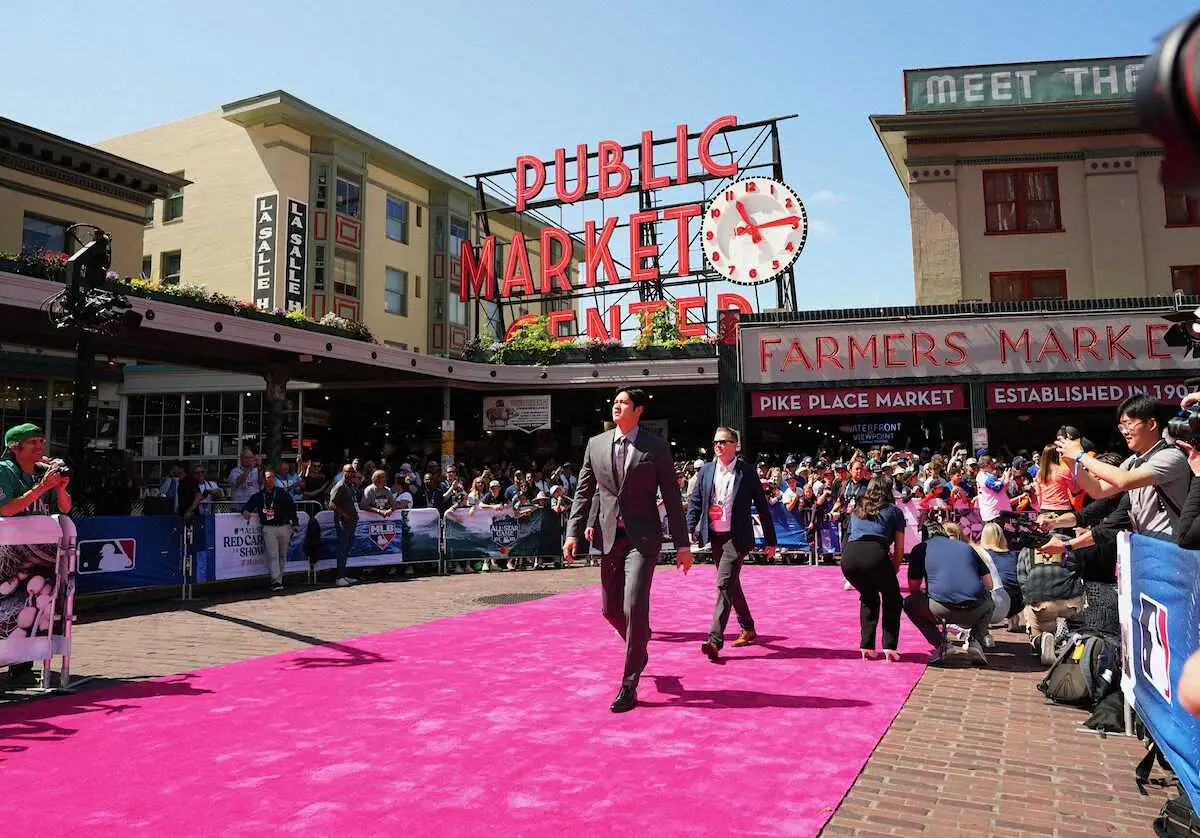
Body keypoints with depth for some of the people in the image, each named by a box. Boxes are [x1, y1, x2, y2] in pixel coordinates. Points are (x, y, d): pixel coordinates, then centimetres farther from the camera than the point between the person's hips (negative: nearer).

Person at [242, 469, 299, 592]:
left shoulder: (282, 492, 10)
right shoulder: (258, 496, 9)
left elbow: (292, 507, 11)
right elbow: (247, 506, 11)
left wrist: (295, 524, 6)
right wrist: (245, 511, -14)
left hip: (284, 527, 2)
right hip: (269, 528, -2)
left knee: (282, 555, 8)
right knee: (273, 555, -10)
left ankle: (279, 578, 16)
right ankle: (276, 581, -12)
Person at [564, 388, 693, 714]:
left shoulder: (657, 447, -2)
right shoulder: (596, 444, 7)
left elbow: (672, 498, 0)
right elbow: (584, 492, 9)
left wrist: (682, 545, -1)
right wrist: (574, 532, -1)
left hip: (642, 537, -4)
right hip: (609, 537, 4)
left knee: (634, 606, -13)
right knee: (611, 610, 12)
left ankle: (629, 685, 0)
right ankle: (640, 643, 45)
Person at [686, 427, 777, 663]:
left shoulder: (747, 471, -5)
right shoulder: (707, 470, 5)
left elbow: (762, 506, 1)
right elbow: (695, 502, 8)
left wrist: (770, 540, 4)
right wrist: (689, 532, -5)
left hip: (736, 538, -5)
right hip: (715, 537, 5)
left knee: (724, 584, -16)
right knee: (731, 584, 18)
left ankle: (714, 640, -19)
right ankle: (748, 629, 36)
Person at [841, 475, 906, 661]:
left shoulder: (857, 510, 29)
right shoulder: (894, 511, 19)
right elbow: (899, 549, 15)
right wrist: (894, 569, 32)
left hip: (849, 556, 3)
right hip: (875, 554, -3)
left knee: (868, 598, 29)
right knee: (892, 600, 22)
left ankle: (866, 647, 22)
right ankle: (889, 647, 13)